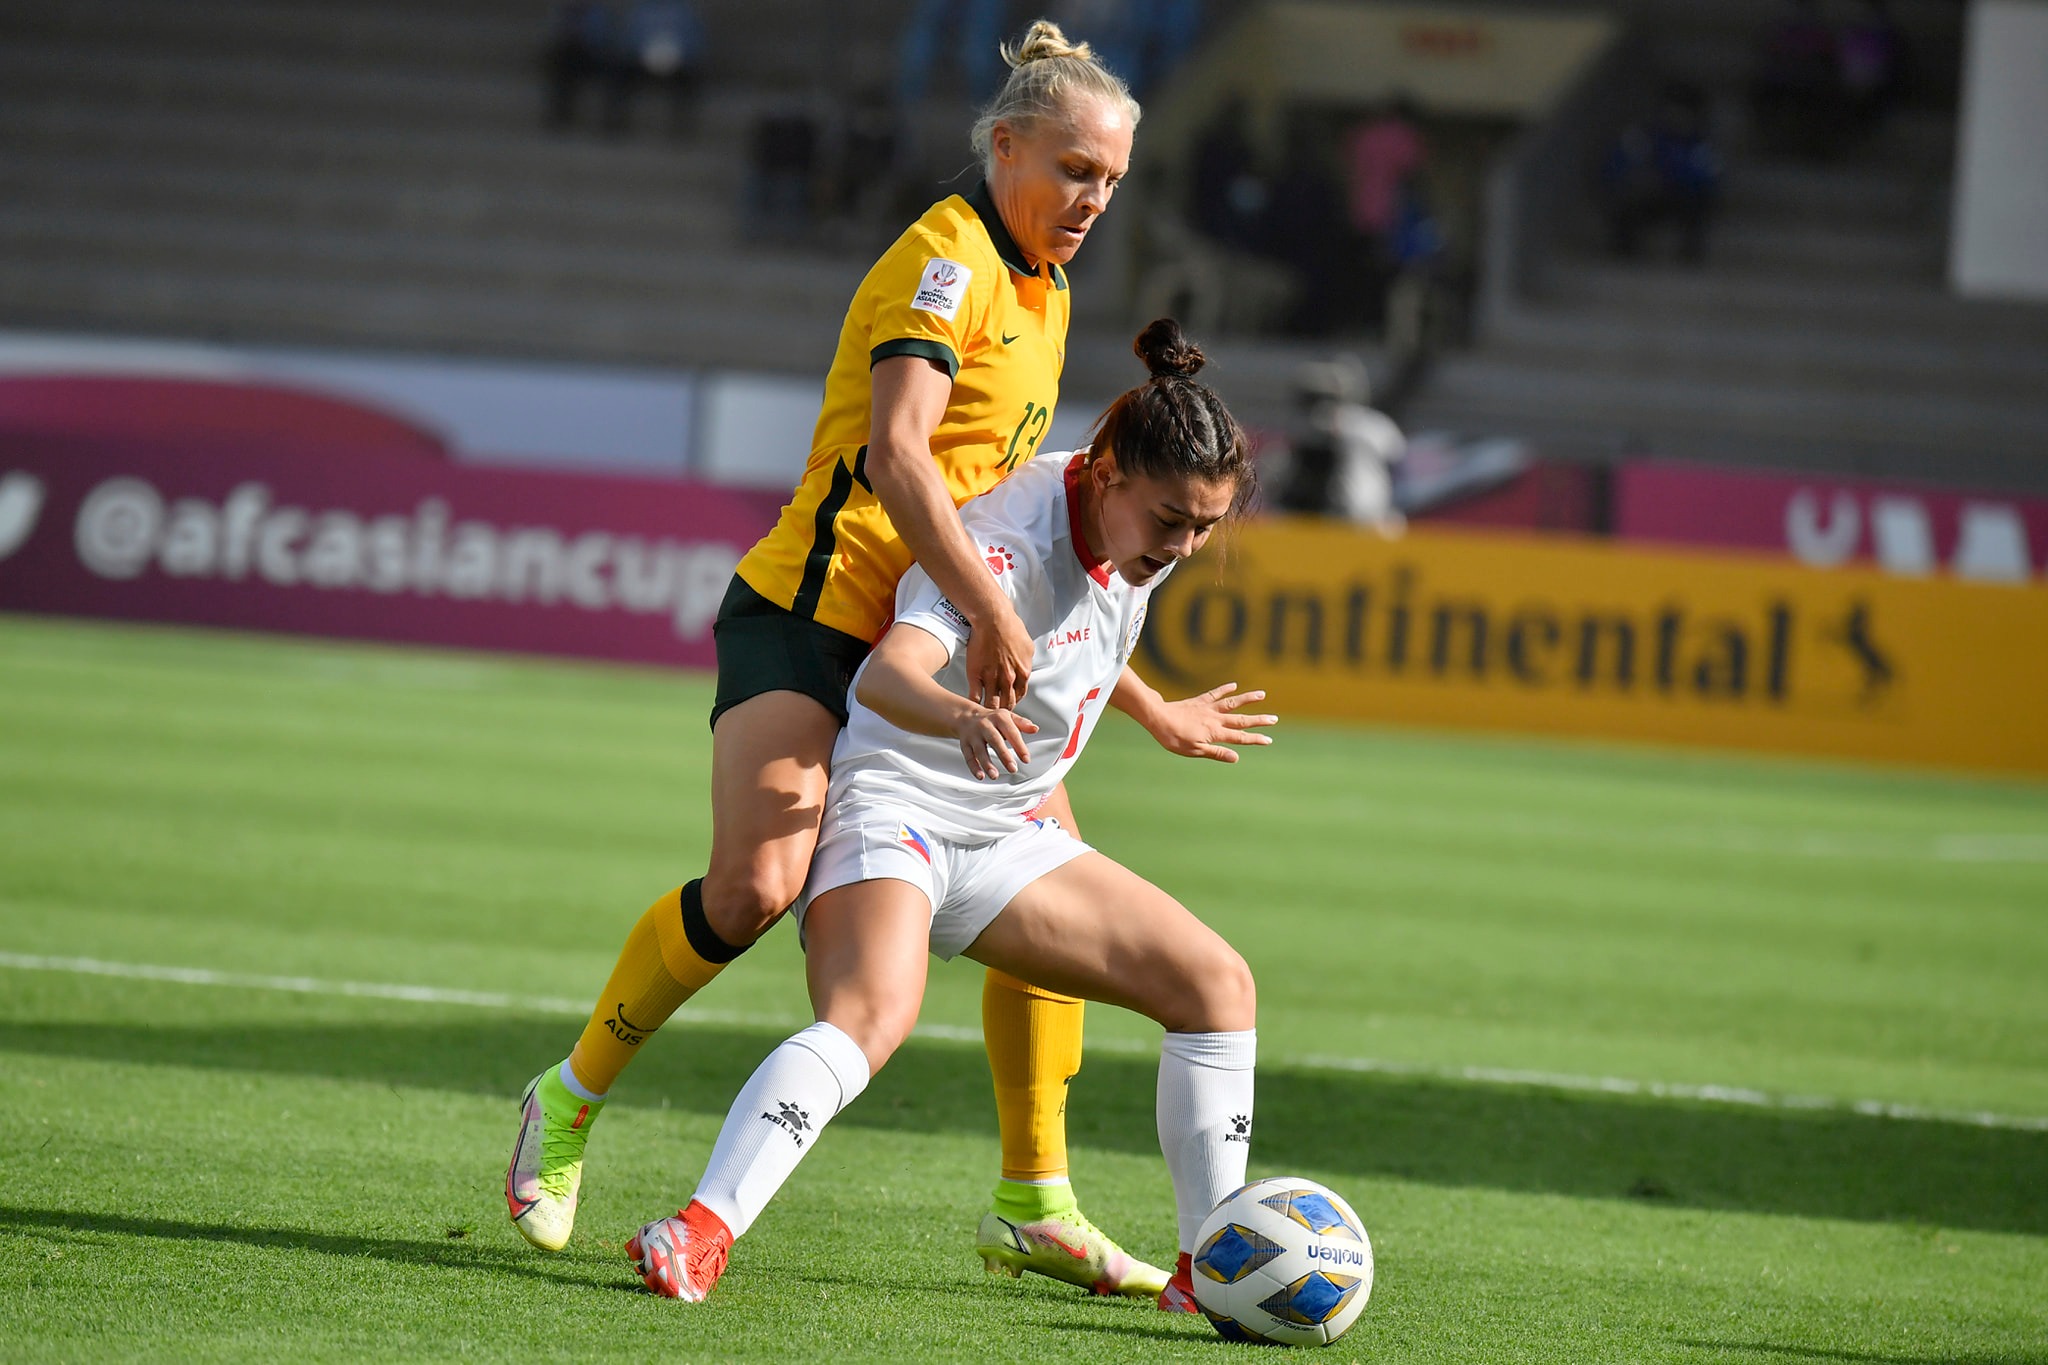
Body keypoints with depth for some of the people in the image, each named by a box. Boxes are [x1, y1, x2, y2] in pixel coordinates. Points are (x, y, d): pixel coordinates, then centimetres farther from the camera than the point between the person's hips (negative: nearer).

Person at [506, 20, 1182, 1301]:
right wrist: (991, 608, -37)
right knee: (759, 882, -23)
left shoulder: (1041, 291, 16)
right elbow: (897, 454, -27)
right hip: (814, 615, -9)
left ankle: (1033, 1205, 8)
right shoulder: (945, 261, -13)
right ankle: (570, 1103, -1)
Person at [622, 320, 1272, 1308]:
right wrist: (961, 715, -65)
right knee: (872, 1014, -37)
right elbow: (888, 672, -45)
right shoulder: (1011, 541, -26)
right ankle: (700, 1234, -45)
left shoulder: (1143, 533, 0)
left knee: (1217, 985, 2)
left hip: (1004, 838, 9)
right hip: (889, 807, -9)